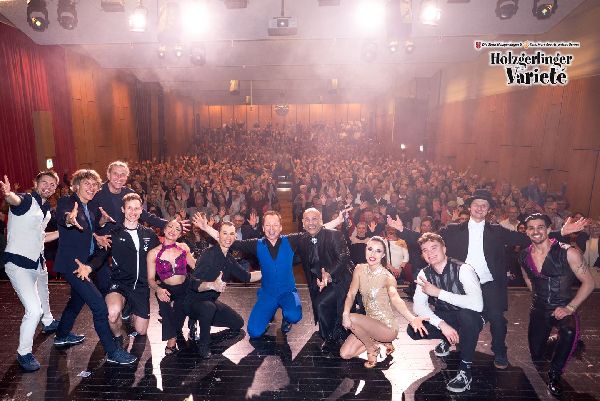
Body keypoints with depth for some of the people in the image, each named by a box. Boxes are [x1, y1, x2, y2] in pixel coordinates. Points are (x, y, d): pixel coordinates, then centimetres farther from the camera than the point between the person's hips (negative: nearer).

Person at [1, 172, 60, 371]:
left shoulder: (46, 209, 8)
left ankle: (48, 322, 58)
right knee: (34, 310, -14)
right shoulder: (26, 200, -16)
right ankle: (24, 353, 5)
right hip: (18, 263, -8)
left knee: (43, 297, 31)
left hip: (38, 262, 8)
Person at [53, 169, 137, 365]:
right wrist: (69, 219, -61)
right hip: (71, 263, -9)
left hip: (84, 262, 9)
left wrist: (102, 220, -6)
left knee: (78, 299, 28)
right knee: (100, 306, -13)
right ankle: (112, 352, -4)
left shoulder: (91, 207, 8)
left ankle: (62, 335, 52)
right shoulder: (66, 202, -15)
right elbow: (61, 217, -37)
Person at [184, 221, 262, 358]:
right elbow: (193, 283, -31)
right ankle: (203, 344, -13)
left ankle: (200, 322, 21)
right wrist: (212, 285, -49)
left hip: (211, 301, 8)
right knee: (209, 307, -39)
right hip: (193, 301, -8)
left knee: (238, 323, 6)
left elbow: (246, 277, 11)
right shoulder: (209, 254, -22)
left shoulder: (229, 259, 2)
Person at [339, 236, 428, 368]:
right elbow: (351, 294, -7)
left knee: (352, 318, -27)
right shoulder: (360, 270, -6)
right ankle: (374, 341, 19)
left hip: (387, 327, -6)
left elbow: (395, 299, -38)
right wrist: (345, 314, -27)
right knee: (345, 354, -1)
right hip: (370, 323, 6)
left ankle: (371, 348, 1)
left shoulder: (387, 277, -21)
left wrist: (412, 319, -58)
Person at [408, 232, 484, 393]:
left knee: (467, 314, -39)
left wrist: (438, 292, -36)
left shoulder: (463, 269, -24)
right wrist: (442, 325, -30)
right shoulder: (424, 274, -8)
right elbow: (419, 306, -14)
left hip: (468, 320, -4)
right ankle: (446, 340, 14)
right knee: (413, 330, -19)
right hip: (444, 318, 5)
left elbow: (477, 304, -37)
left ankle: (465, 370, -19)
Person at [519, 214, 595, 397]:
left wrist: (570, 308, -18)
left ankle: (555, 374, -12)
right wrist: (539, 297, 11)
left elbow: (589, 282, -13)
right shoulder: (524, 256, -3)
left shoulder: (568, 253, -18)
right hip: (539, 309, 4)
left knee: (569, 332, -38)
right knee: (536, 358, 9)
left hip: (563, 308, -4)